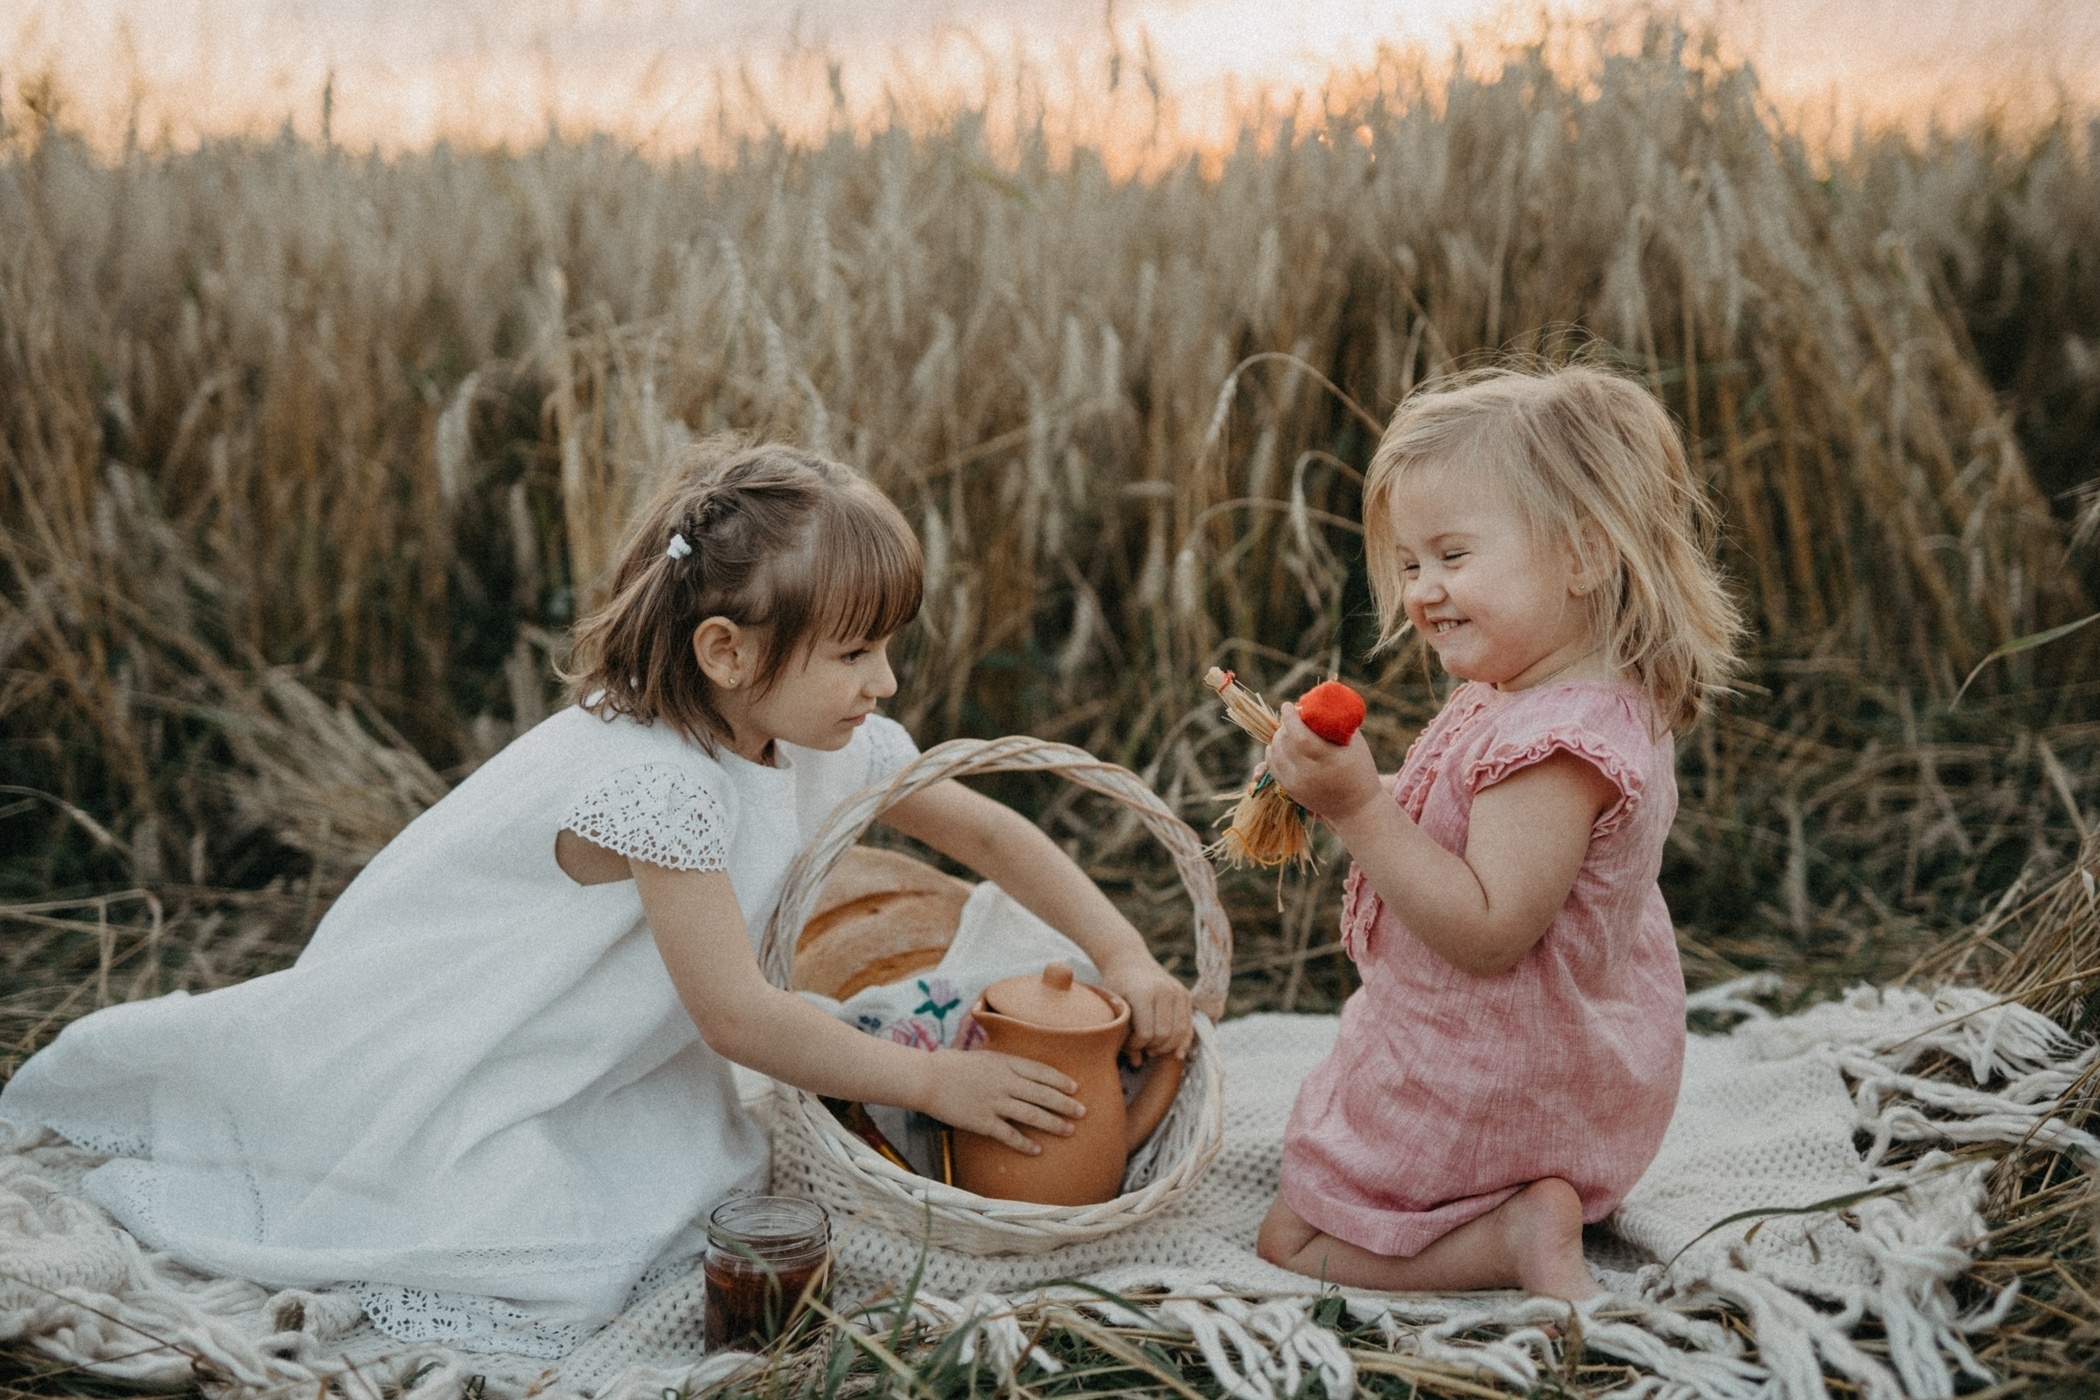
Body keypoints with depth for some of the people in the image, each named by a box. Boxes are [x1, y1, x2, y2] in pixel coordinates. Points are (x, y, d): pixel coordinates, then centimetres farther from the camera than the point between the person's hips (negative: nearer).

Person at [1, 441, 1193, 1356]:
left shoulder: (825, 738, -9)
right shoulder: (655, 779, -34)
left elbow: (985, 830, 2)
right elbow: (738, 1017, -30)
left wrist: (1127, 959, -7)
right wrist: (933, 1081, -22)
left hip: (590, 1055, 9)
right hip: (420, 1050, -9)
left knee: (709, 1179, -4)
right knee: (536, 1263, -19)